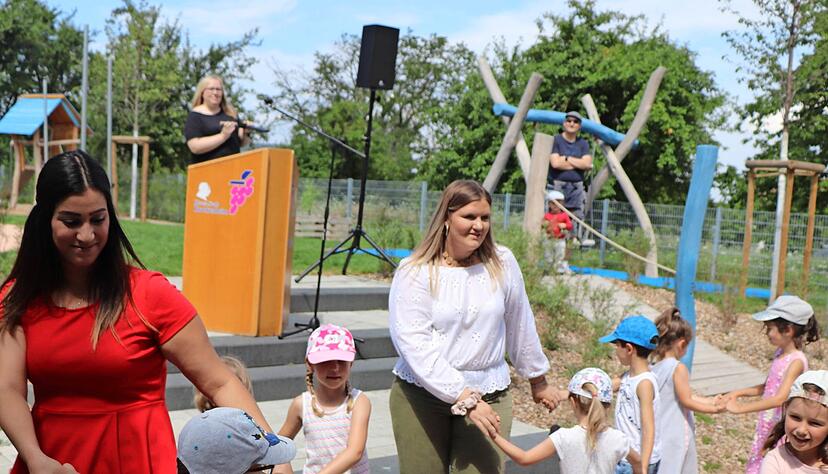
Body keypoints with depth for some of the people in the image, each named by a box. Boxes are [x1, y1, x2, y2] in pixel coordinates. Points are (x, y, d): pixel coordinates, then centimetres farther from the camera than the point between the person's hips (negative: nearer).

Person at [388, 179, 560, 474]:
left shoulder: (502, 263, 1)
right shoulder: (415, 272, -8)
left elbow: (520, 327, 13)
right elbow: (414, 344, -16)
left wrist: (538, 380, 21)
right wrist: (464, 397, -21)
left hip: (488, 395, 2)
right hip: (421, 394, -1)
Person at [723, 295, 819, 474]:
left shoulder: (796, 361, -22)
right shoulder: (780, 353, 4)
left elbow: (779, 398, -31)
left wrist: (740, 408, -32)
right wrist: (738, 393, 3)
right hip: (767, 424, 8)